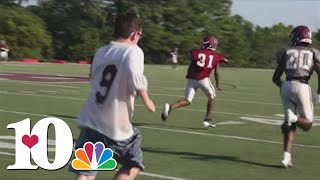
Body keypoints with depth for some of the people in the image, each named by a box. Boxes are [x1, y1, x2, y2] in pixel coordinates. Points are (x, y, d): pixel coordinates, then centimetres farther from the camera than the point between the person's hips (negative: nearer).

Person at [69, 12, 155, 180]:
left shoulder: (100, 51, 12)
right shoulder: (133, 51, -7)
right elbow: (134, 77, -26)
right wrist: (146, 99, -11)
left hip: (90, 121, 5)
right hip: (116, 126, -5)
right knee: (134, 164, 21)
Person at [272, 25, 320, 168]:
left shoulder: (286, 52, 14)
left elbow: (275, 78, 13)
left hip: (286, 86, 2)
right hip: (302, 87, -2)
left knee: (291, 125, 11)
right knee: (307, 124, 13)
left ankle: (286, 157, -1)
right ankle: (293, 118, -20)